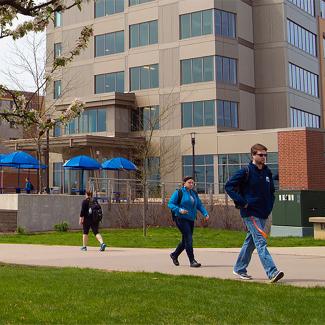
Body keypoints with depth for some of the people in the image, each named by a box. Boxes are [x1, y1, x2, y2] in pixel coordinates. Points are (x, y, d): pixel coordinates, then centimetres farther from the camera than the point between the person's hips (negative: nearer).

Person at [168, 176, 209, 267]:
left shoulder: (194, 193, 15)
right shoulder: (178, 192, -4)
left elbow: (199, 205, 14)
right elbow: (170, 204, -7)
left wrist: (205, 214, -3)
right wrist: (179, 210, -23)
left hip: (191, 219, 7)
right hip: (181, 219, -7)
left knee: (185, 240, 14)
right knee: (188, 239, -13)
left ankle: (174, 255, 36)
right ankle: (192, 261, -10)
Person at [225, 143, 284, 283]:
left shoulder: (267, 172, 11)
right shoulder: (246, 172, -9)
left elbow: (271, 191, 26)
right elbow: (229, 186, -11)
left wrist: (269, 207, 12)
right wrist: (242, 202, -15)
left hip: (263, 214, 7)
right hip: (250, 214, -7)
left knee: (250, 242, 15)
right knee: (261, 242, -14)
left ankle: (239, 269, 29)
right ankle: (272, 272, -20)